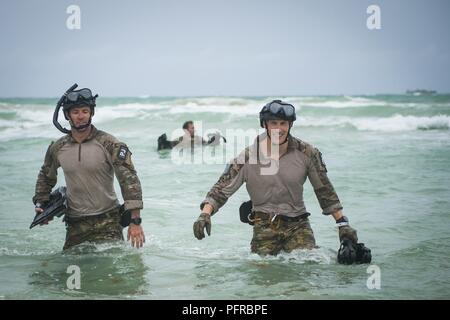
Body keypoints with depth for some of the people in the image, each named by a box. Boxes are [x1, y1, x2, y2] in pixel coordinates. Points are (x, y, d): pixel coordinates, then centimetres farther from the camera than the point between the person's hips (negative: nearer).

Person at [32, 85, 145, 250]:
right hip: (75, 224, 4)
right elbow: (46, 176, 25)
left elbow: (129, 180, -13)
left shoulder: (108, 144, -9)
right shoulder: (57, 148, 4)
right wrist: (40, 203, 10)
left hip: (107, 221, -3)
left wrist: (135, 221, -19)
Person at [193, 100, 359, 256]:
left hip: (298, 224, 0)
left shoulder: (306, 153, -3)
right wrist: (205, 214, -23)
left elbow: (324, 190, 7)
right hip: (264, 227, 0)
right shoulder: (248, 156, -6)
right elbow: (222, 188, -6)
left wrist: (343, 224, 5)